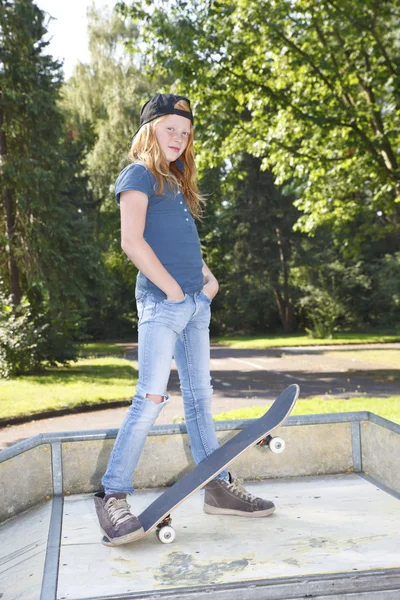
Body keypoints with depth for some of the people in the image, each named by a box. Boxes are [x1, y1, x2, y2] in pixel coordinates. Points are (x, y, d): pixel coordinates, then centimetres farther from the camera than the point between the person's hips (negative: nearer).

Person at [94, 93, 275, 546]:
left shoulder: (177, 181, 23)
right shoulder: (138, 174, -1)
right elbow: (132, 241, -13)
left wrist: (208, 278, 7)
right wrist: (173, 290, -14)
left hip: (196, 303, 8)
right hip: (161, 302, -8)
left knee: (200, 396, 10)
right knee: (152, 397, -11)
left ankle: (218, 487, 18)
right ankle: (113, 495, -1)